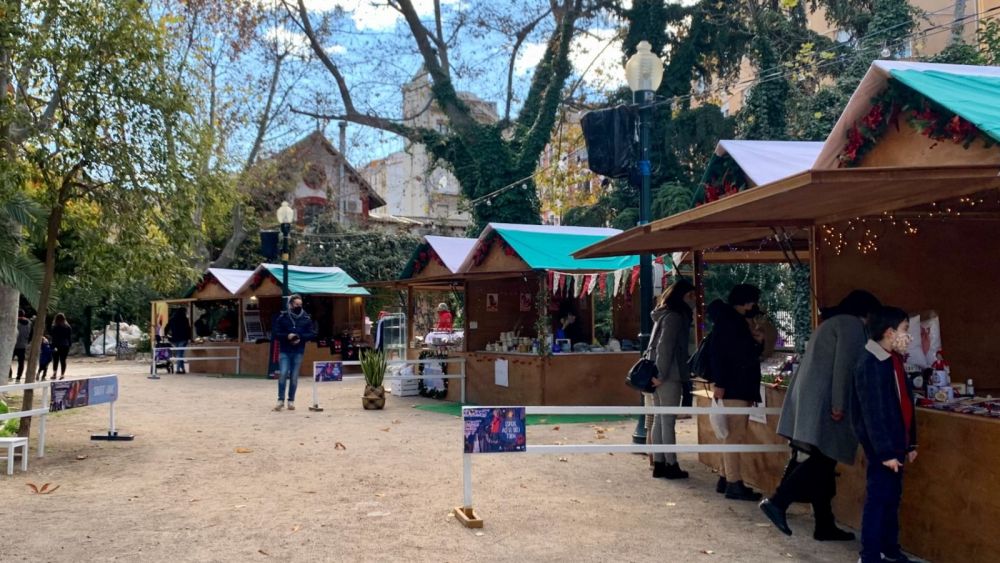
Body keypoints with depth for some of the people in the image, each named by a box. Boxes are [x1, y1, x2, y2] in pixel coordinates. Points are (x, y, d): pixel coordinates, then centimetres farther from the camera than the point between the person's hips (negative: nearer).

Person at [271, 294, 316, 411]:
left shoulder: (306, 318, 3)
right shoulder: (282, 317, 0)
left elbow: (312, 334, 3)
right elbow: (275, 333, -1)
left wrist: (300, 337, -13)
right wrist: (287, 336, -17)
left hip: (298, 351, 1)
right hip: (284, 351, -1)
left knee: (294, 377, 5)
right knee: (283, 374, -10)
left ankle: (291, 400, 14)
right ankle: (281, 400, 0)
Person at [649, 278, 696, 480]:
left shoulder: (665, 314, 16)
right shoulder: (674, 317, -13)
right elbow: (665, 347, -20)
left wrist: (659, 374, 18)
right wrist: (662, 375, -19)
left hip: (660, 374, 9)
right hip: (669, 376, -9)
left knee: (659, 420, 10)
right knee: (668, 421, -3)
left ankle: (659, 463, 14)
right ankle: (671, 465, 4)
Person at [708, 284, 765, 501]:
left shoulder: (740, 322, 18)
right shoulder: (725, 320, -9)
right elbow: (716, 352, -18)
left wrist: (758, 342, 5)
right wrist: (719, 383, -24)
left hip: (744, 386, 10)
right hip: (733, 387, -10)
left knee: (735, 435, 12)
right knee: (736, 435, -11)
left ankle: (726, 478, 18)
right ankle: (734, 484, -10)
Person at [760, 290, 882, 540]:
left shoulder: (832, 323, 27)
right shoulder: (852, 325, -3)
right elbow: (843, 365, -15)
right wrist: (839, 404, -19)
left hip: (809, 399, 10)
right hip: (823, 402, -10)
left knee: (823, 461, 9)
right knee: (822, 460, -13)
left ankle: (825, 526, 11)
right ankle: (777, 501, -21)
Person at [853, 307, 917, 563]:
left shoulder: (893, 360, 10)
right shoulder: (871, 365, -19)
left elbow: (904, 404, 15)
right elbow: (874, 414, -21)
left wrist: (909, 443, 17)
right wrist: (885, 452, -21)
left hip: (896, 444, 9)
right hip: (882, 447, -9)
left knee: (892, 497, 18)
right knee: (878, 499, -1)